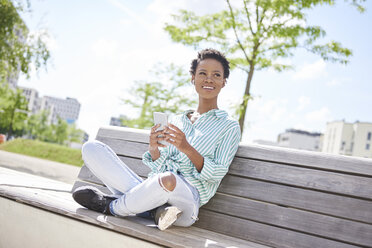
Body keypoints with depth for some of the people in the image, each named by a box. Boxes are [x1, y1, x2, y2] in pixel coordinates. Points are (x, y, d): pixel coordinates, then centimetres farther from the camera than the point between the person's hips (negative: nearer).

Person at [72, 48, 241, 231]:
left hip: (188, 198, -5)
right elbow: (162, 167, 14)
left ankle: (111, 207, -10)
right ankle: (153, 206, -19)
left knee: (168, 179, -43)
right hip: (154, 189, 6)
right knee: (91, 148, -3)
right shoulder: (177, 120, 21)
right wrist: (154, 149, -9)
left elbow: (217, 173, -2)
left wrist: (187, 149, -17)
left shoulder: (229, 126, 9)